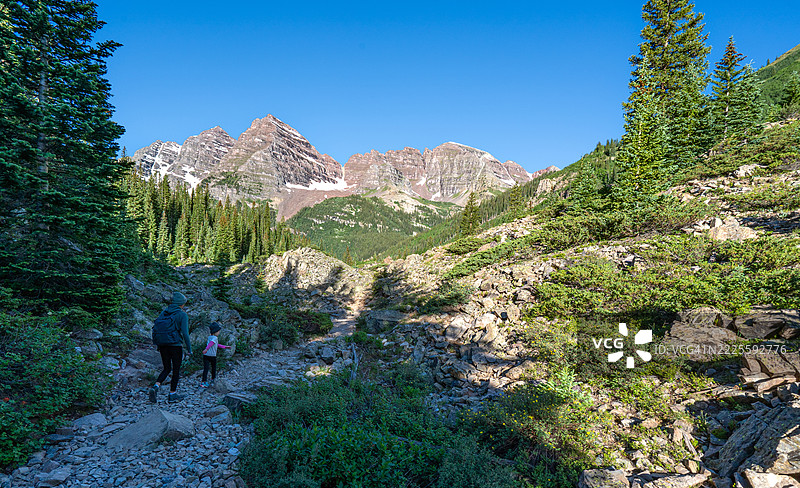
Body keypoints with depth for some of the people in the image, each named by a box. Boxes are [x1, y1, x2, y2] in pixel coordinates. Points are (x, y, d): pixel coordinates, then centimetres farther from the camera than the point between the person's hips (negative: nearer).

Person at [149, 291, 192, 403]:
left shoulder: (164, 312, 7)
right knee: (176, 370, 10)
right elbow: (185, 333, -14)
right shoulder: (182, 315, -9)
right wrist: (189, 349, -6)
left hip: (163, 345, 5)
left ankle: (155, 387, -5)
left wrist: (158, 344, 17)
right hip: (176, 346, -5)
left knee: (166, 369, 18)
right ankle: (172, 395, 17)